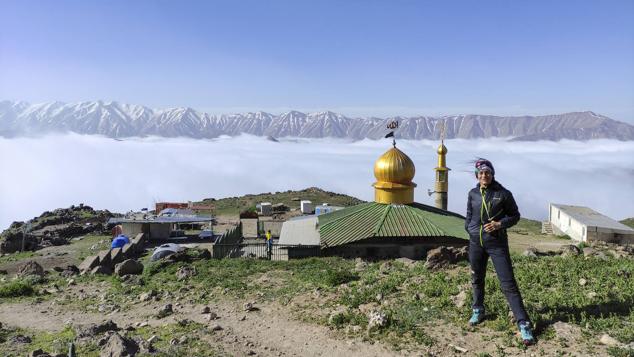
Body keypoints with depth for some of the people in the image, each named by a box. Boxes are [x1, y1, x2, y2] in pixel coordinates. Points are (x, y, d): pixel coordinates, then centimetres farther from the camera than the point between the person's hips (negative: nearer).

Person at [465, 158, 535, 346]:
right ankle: (478, 311, 38)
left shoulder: (503, 194, -7)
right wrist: (470, 229, 3)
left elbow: (515, 215, 1)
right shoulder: (473, 194, 2)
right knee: (477, 279, 17)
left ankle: (523, 324, -1)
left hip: (497, 243, -4)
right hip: (476, 242, 4)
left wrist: (500, 224, -15)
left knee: (508, 284, -7)